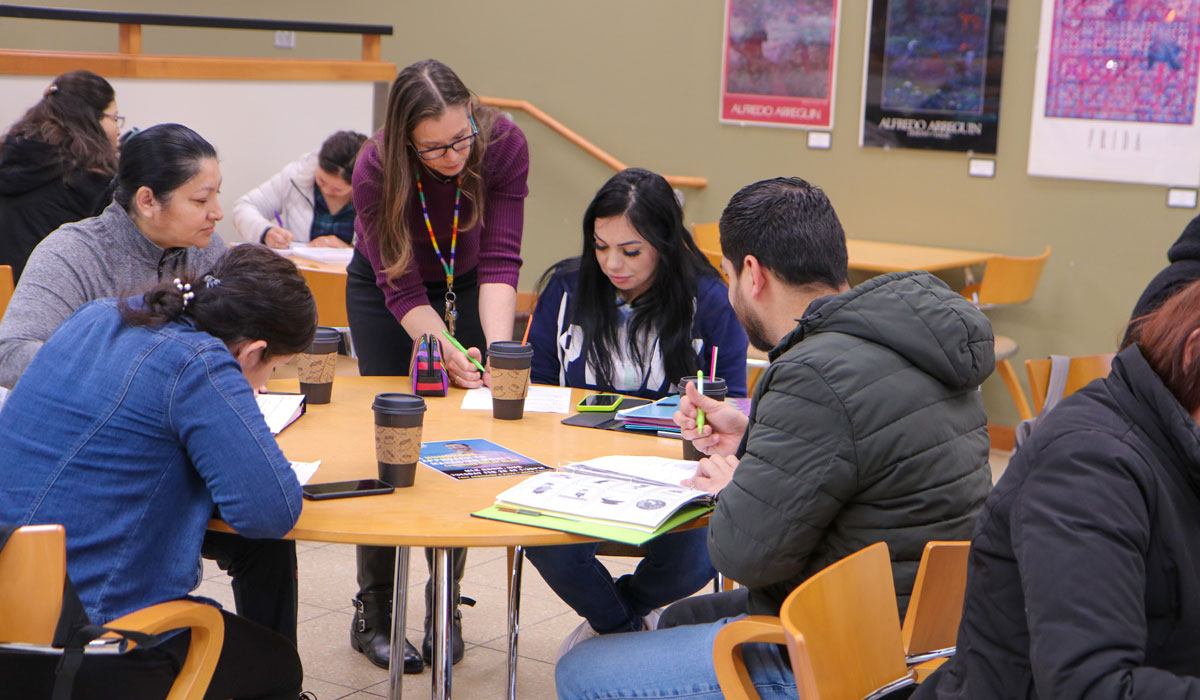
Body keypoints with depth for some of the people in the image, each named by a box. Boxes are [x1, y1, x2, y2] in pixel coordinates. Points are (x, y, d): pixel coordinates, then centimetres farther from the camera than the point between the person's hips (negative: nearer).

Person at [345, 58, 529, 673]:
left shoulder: (504, 145, -29)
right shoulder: (375, 169, -33)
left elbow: (500, 259, -29)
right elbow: (400, 287, -29)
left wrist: (498, 349, -42)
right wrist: (447, 351, -44)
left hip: (468, 288, 2)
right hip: (382, 290, -1)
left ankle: (445, 605, 9)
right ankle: (372, 614, 4)